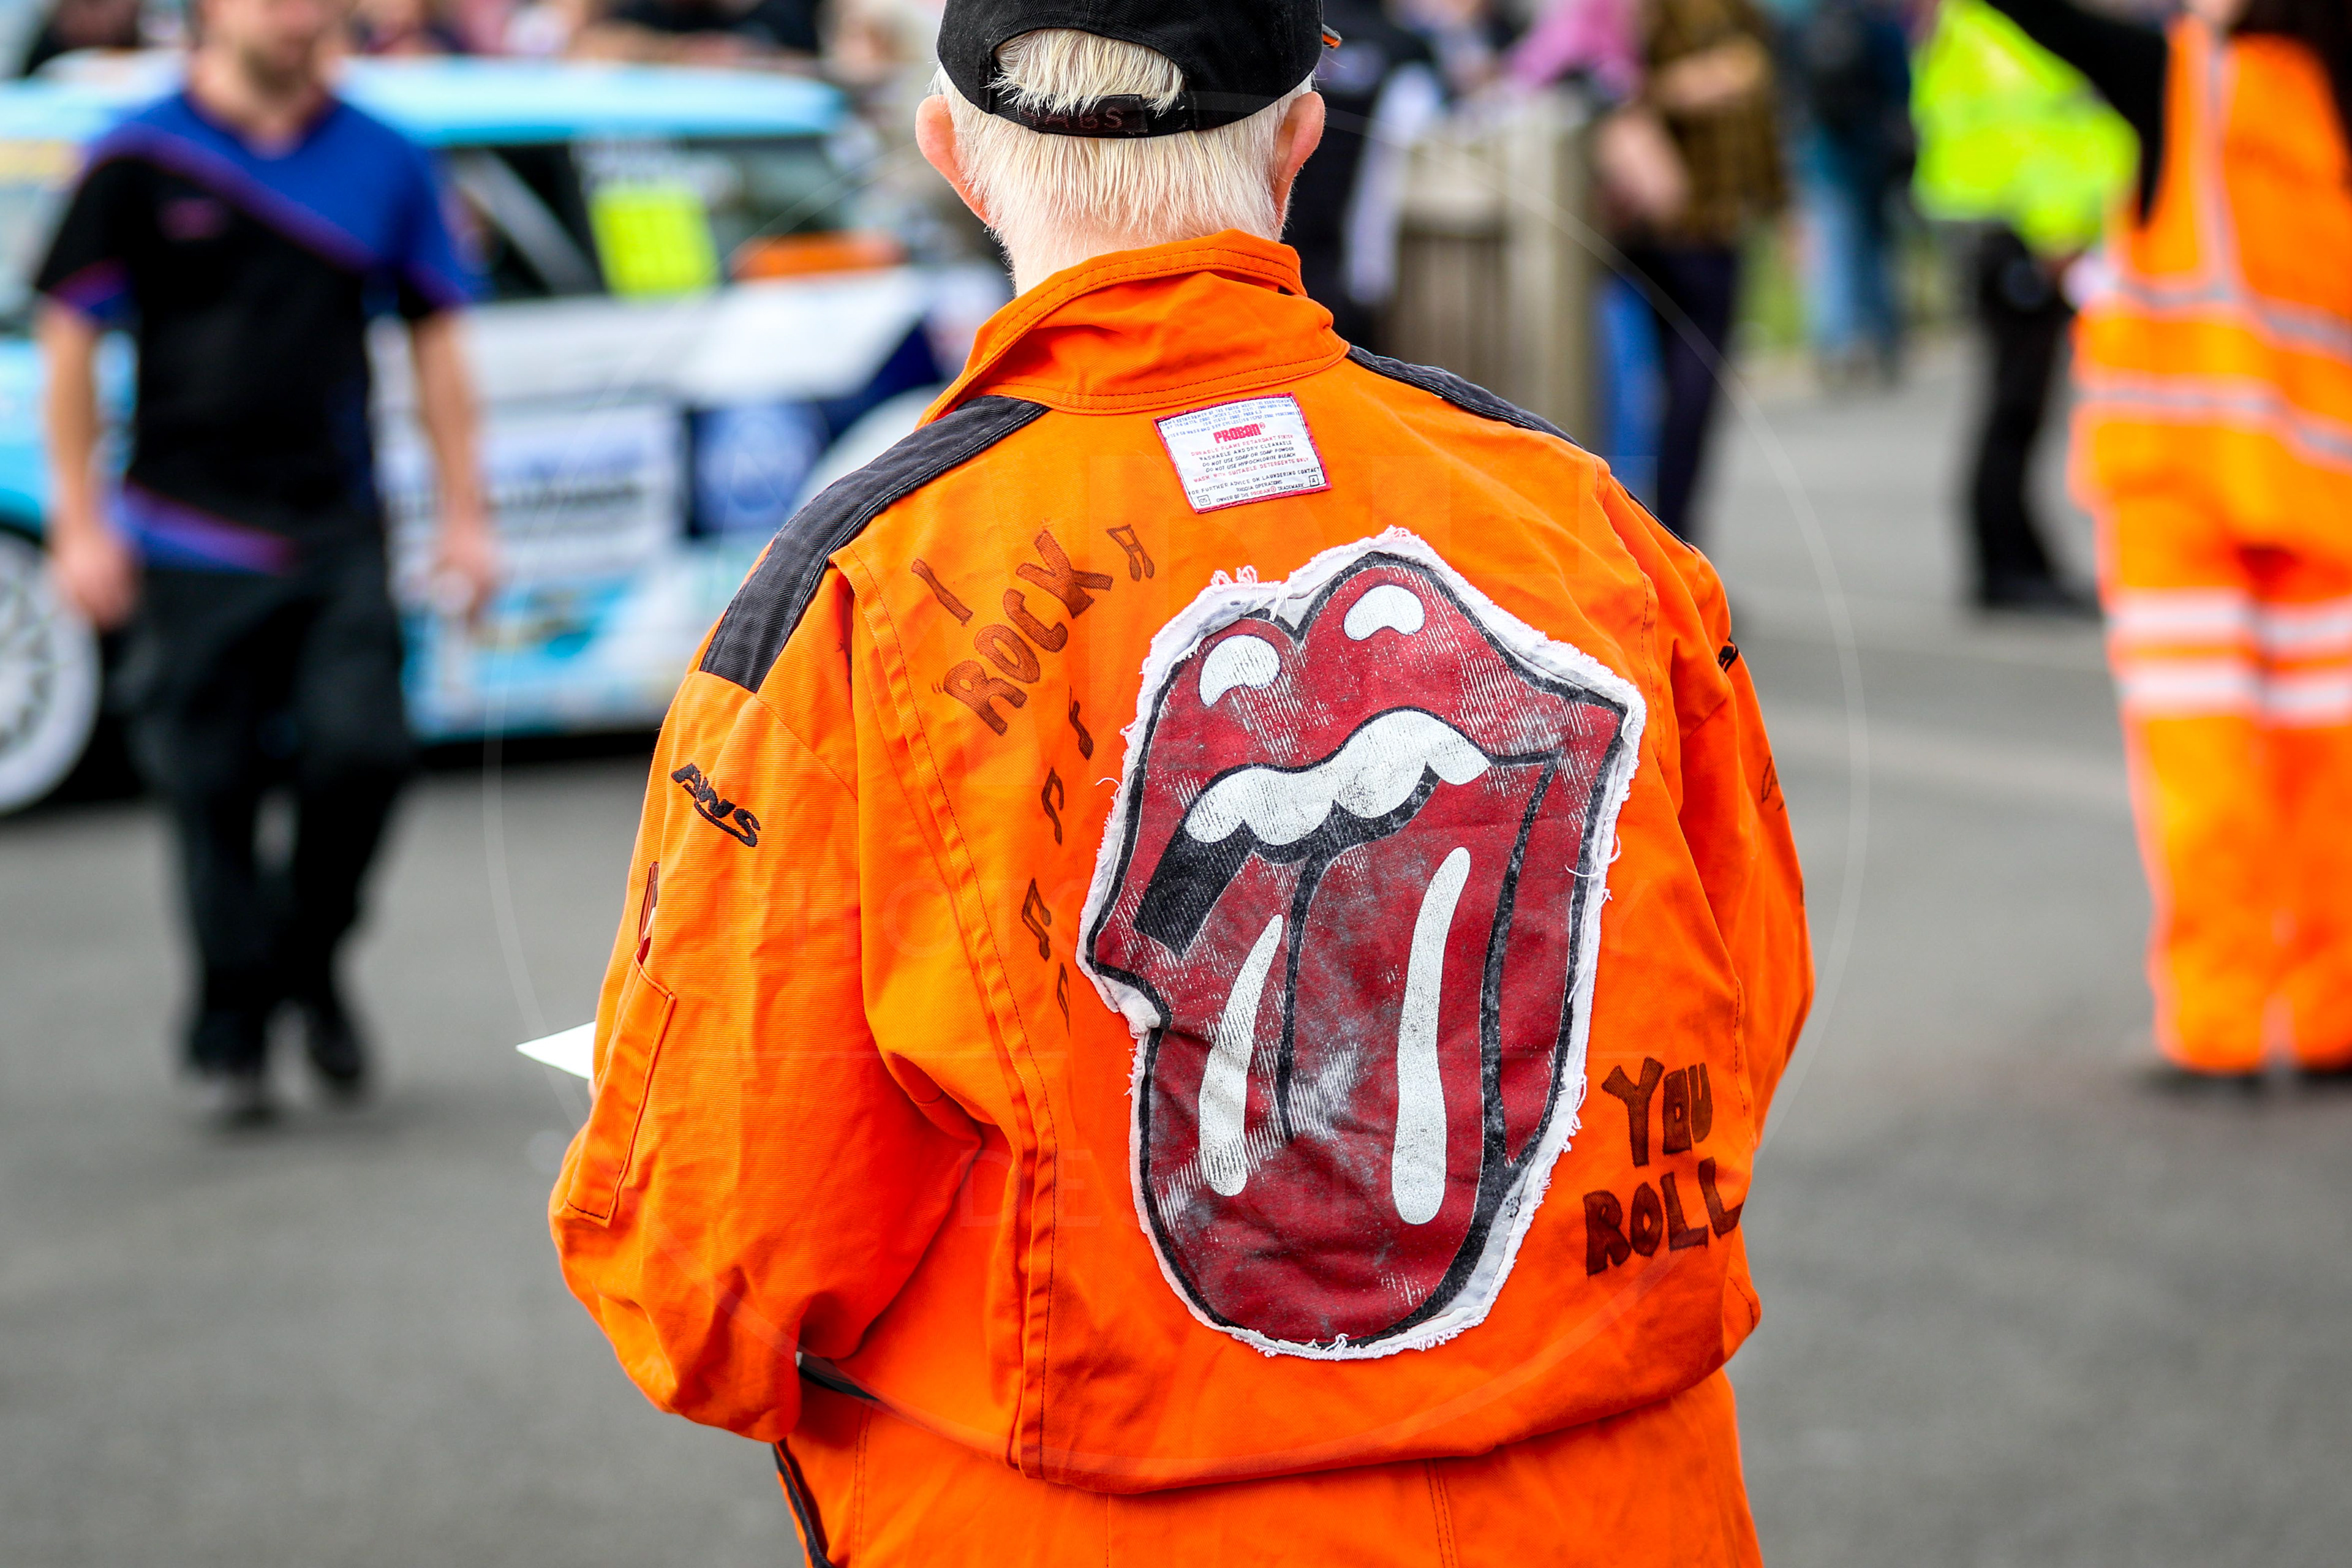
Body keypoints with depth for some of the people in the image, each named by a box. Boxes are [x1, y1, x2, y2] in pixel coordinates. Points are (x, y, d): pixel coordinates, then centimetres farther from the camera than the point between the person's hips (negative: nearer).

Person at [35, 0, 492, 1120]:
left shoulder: (385, 163, 7)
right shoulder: (140, 161, 0)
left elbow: (434, 340, 12)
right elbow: (69, 339, 3)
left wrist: (463, 514, 8)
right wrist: (79, 520, -2)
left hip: (339, 530, 2)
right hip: (189, 537, -2)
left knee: (362, 751, -11)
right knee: (212, 789, 1)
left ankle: (309, 965, 15)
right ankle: (232, 1033, 16)